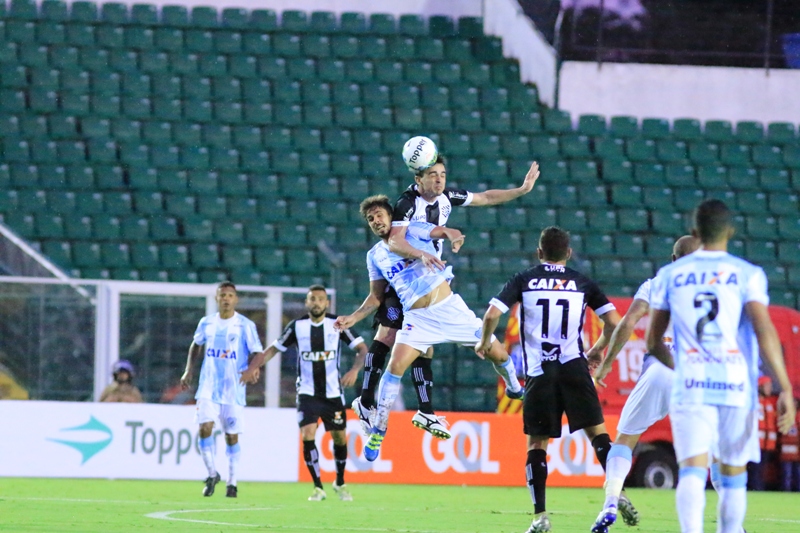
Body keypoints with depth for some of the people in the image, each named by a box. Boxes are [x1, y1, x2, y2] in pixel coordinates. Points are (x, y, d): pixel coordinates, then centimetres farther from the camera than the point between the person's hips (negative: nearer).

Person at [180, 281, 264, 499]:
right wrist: (189, 370, 13)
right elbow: (196, 345, 22)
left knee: (231, 436, 3)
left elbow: (257, 353, -5)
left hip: (234, 389, -2)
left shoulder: (245, 325, -5)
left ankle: (232, 482, 15)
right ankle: (212, 474, 3)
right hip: (208, 388, 2)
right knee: (205, 428, -14)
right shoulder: (206, 323, 6)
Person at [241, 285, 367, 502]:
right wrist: (254, 367, -13)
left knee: (339, 437, 7)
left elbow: (361, 348, -3)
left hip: (333, 392, 1)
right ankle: (318, 487, -6)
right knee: (307, 434, -17)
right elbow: (274, 348, 3)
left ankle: (340, 483, 32)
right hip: (307, 392, -1)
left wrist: (355, 369, -21)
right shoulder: (297, 326, -3)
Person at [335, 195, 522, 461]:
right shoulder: (375, 256, 11)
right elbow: (376, 297, 17)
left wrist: (454, 237, -40)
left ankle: (514, 388, 34)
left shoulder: (412, 230, 1)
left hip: (449, 307, -2)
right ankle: (377, 431, -11)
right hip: (417, 318, 2)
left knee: (496, 352, 1)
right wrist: (353, 318, 2)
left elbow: (445, 231, -15)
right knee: (395, 366, -18)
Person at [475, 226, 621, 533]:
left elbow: (492, 314, -4)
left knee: (537, 443, 5)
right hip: (574, 368, 0)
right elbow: (613, 321, 5)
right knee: (597, 432, 2)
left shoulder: (524, 280, 7)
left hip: (539, 372, 0)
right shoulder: (583, 283, 10)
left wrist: (484, 342, 16)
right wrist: (598, 350, 23)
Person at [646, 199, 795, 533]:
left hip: (690, 389, 0)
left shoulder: (670, 276, 9)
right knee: (733, 474, 14)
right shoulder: (747, 275, 2)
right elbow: (764, 332, -10)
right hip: (737, 387, 0)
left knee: (691, 471, -10)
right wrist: (785, 390, -11)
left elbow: (653, 342, 15)